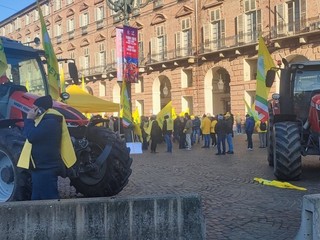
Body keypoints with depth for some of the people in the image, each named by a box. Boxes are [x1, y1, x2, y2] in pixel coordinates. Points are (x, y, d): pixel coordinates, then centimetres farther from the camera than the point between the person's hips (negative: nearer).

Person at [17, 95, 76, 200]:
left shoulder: (50, 122, -17)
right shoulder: (45, 121, 20)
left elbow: (31, 136, -22)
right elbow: (31, 134, 21)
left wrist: (29, 119, -12)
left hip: (46, 168, -11)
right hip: (41, 167, 11)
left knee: (49, 199, -9)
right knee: (37, 199, 16)